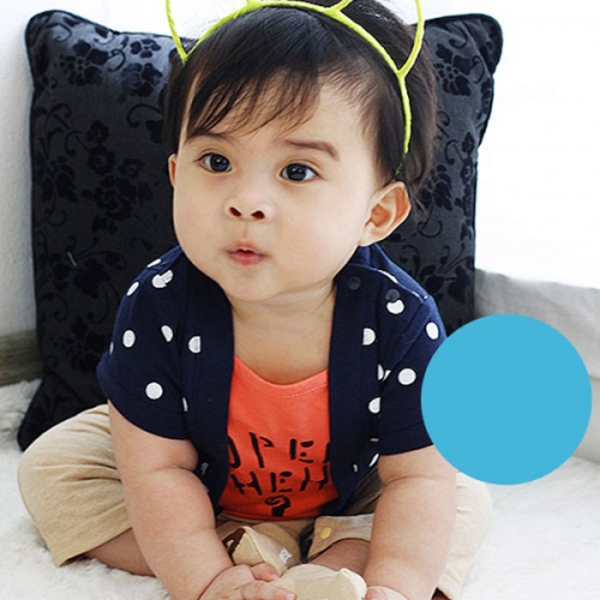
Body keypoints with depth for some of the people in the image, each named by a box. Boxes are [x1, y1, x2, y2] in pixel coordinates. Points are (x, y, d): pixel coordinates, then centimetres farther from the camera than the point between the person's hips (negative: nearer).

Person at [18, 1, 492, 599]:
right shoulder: (157, 308, -30)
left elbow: (417, 478, -25)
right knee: (52, 465, -11)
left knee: (467, 497, -13)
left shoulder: (401, 320, -31)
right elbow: (158, 469, -24)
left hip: (346, 497, 0)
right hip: (200, 497, 1)